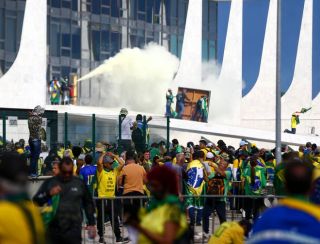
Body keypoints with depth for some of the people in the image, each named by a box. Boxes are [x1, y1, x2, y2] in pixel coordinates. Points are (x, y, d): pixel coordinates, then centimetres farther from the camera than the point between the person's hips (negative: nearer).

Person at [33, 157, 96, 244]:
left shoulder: (79, 183, 6)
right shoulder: (49, 183, 3)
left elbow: (88, 204, 15)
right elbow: (36, 201, 0)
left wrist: (92, 224, 11)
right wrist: (49, 194, -18)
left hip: (73, 231, -1)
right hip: (53, 230, 1)